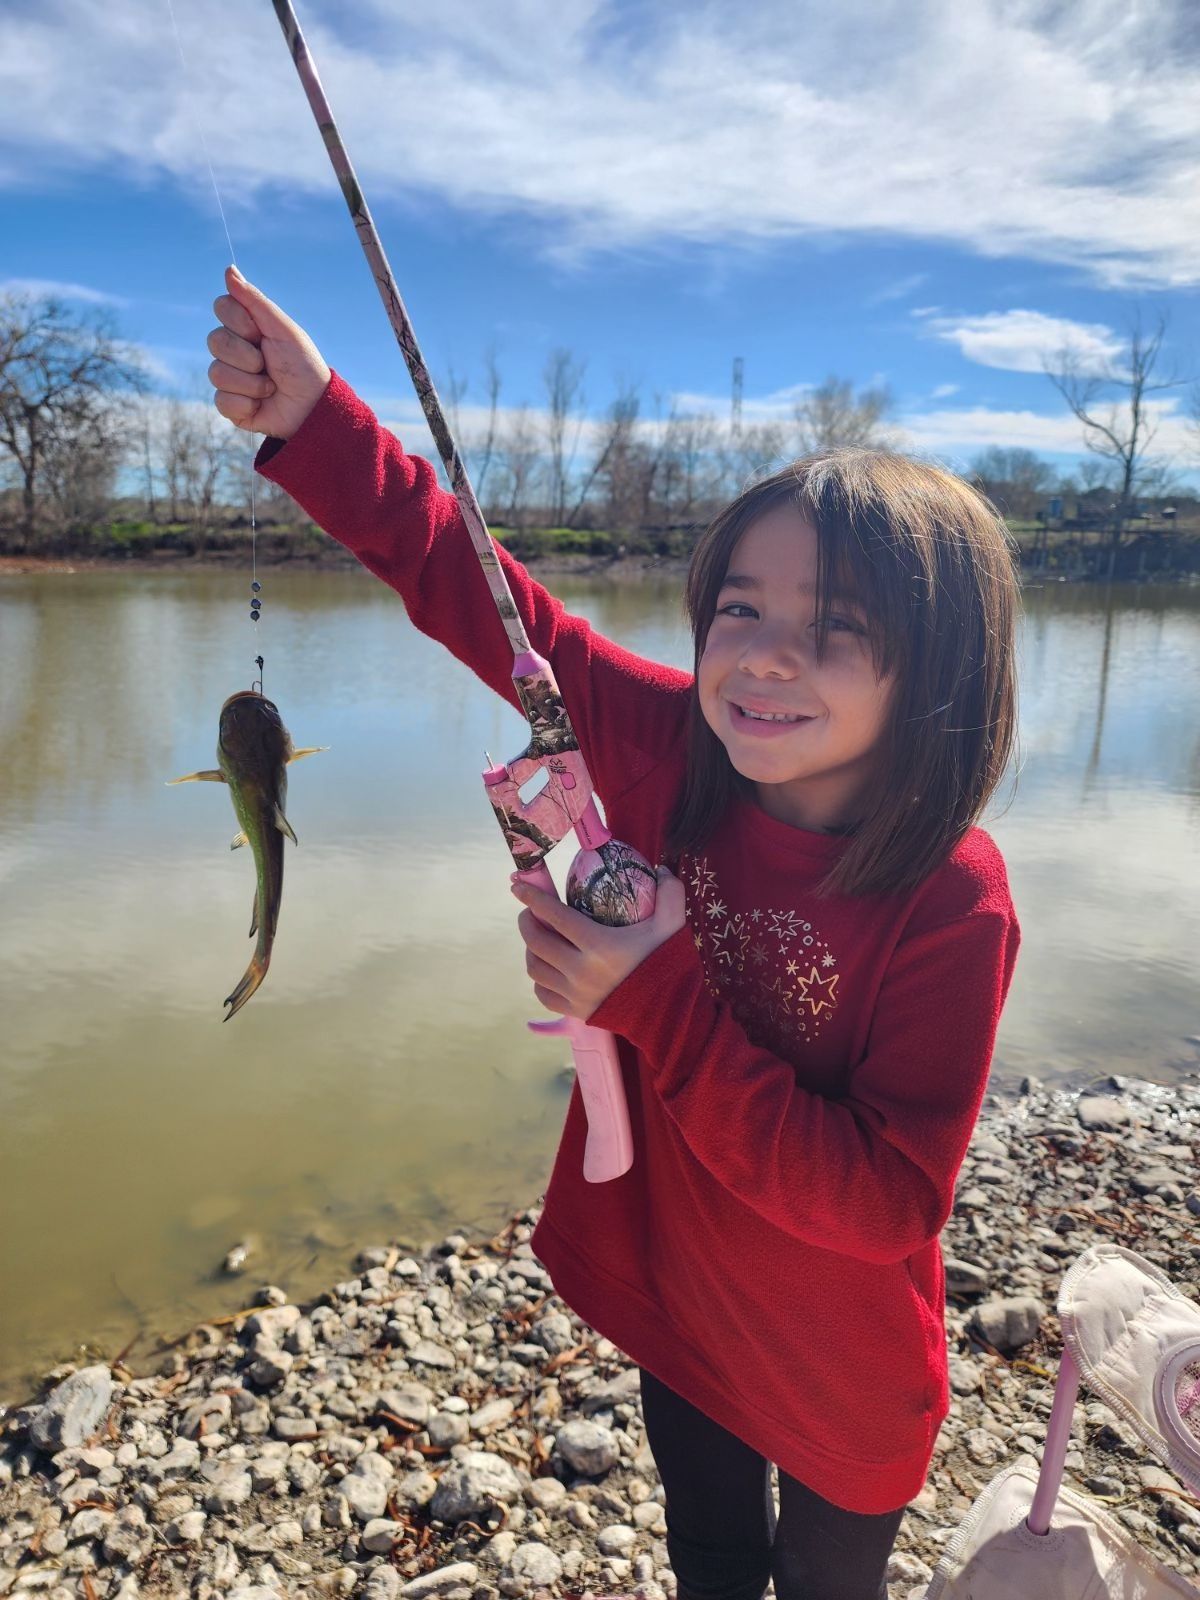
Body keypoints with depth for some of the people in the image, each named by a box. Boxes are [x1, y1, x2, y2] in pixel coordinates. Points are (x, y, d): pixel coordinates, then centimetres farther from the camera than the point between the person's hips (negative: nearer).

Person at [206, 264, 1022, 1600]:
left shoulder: (953, 904, -30)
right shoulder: (672, 748, -19)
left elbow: (885, 1202, -29)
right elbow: (473, 586, -13)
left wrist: (658, 1002, -37)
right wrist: (314, 423, -21)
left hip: (842, 1379, -3)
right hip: (673, 1299, 4)